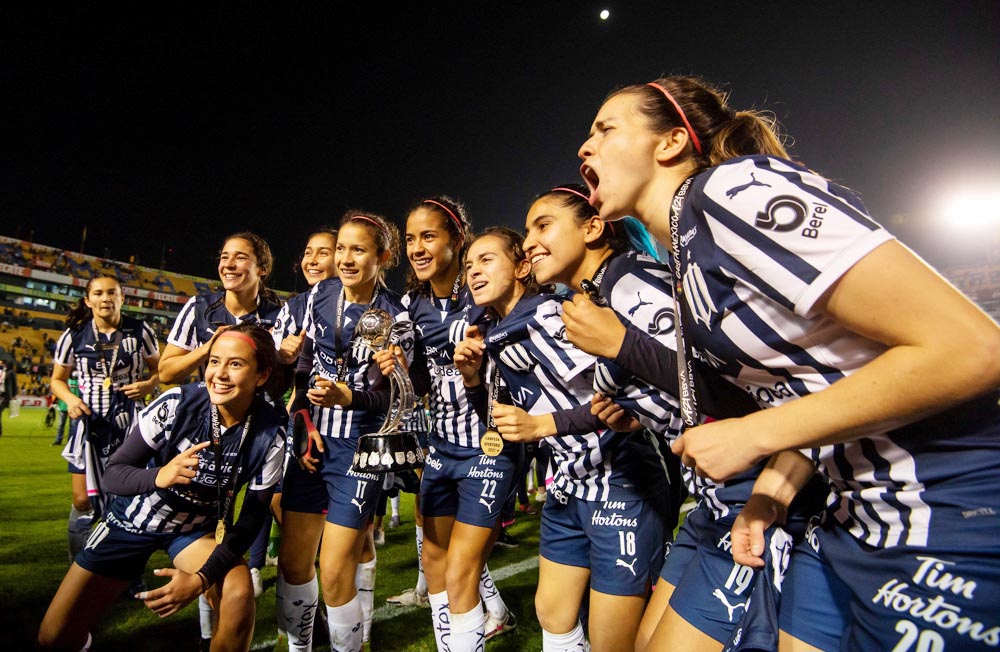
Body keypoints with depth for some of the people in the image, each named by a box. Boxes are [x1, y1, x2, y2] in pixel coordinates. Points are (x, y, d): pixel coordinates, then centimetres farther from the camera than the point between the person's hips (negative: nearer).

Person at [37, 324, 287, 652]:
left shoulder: (270, 434, -23)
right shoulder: (176, 404, -24)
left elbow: (252, 516, -15)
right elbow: (113, 473, -17)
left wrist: (203, 577, -26)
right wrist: (159, 476, -39)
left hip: (199, 527, 0)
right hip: (136, 516, 1)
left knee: (239, 594, -27)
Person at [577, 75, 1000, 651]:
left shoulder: (735, 188, -19)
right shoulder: (685, 248, 8)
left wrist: (754, 435, -18)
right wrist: (773, 492, 2)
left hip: (953, 522, -8)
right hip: (857, 517, 8)